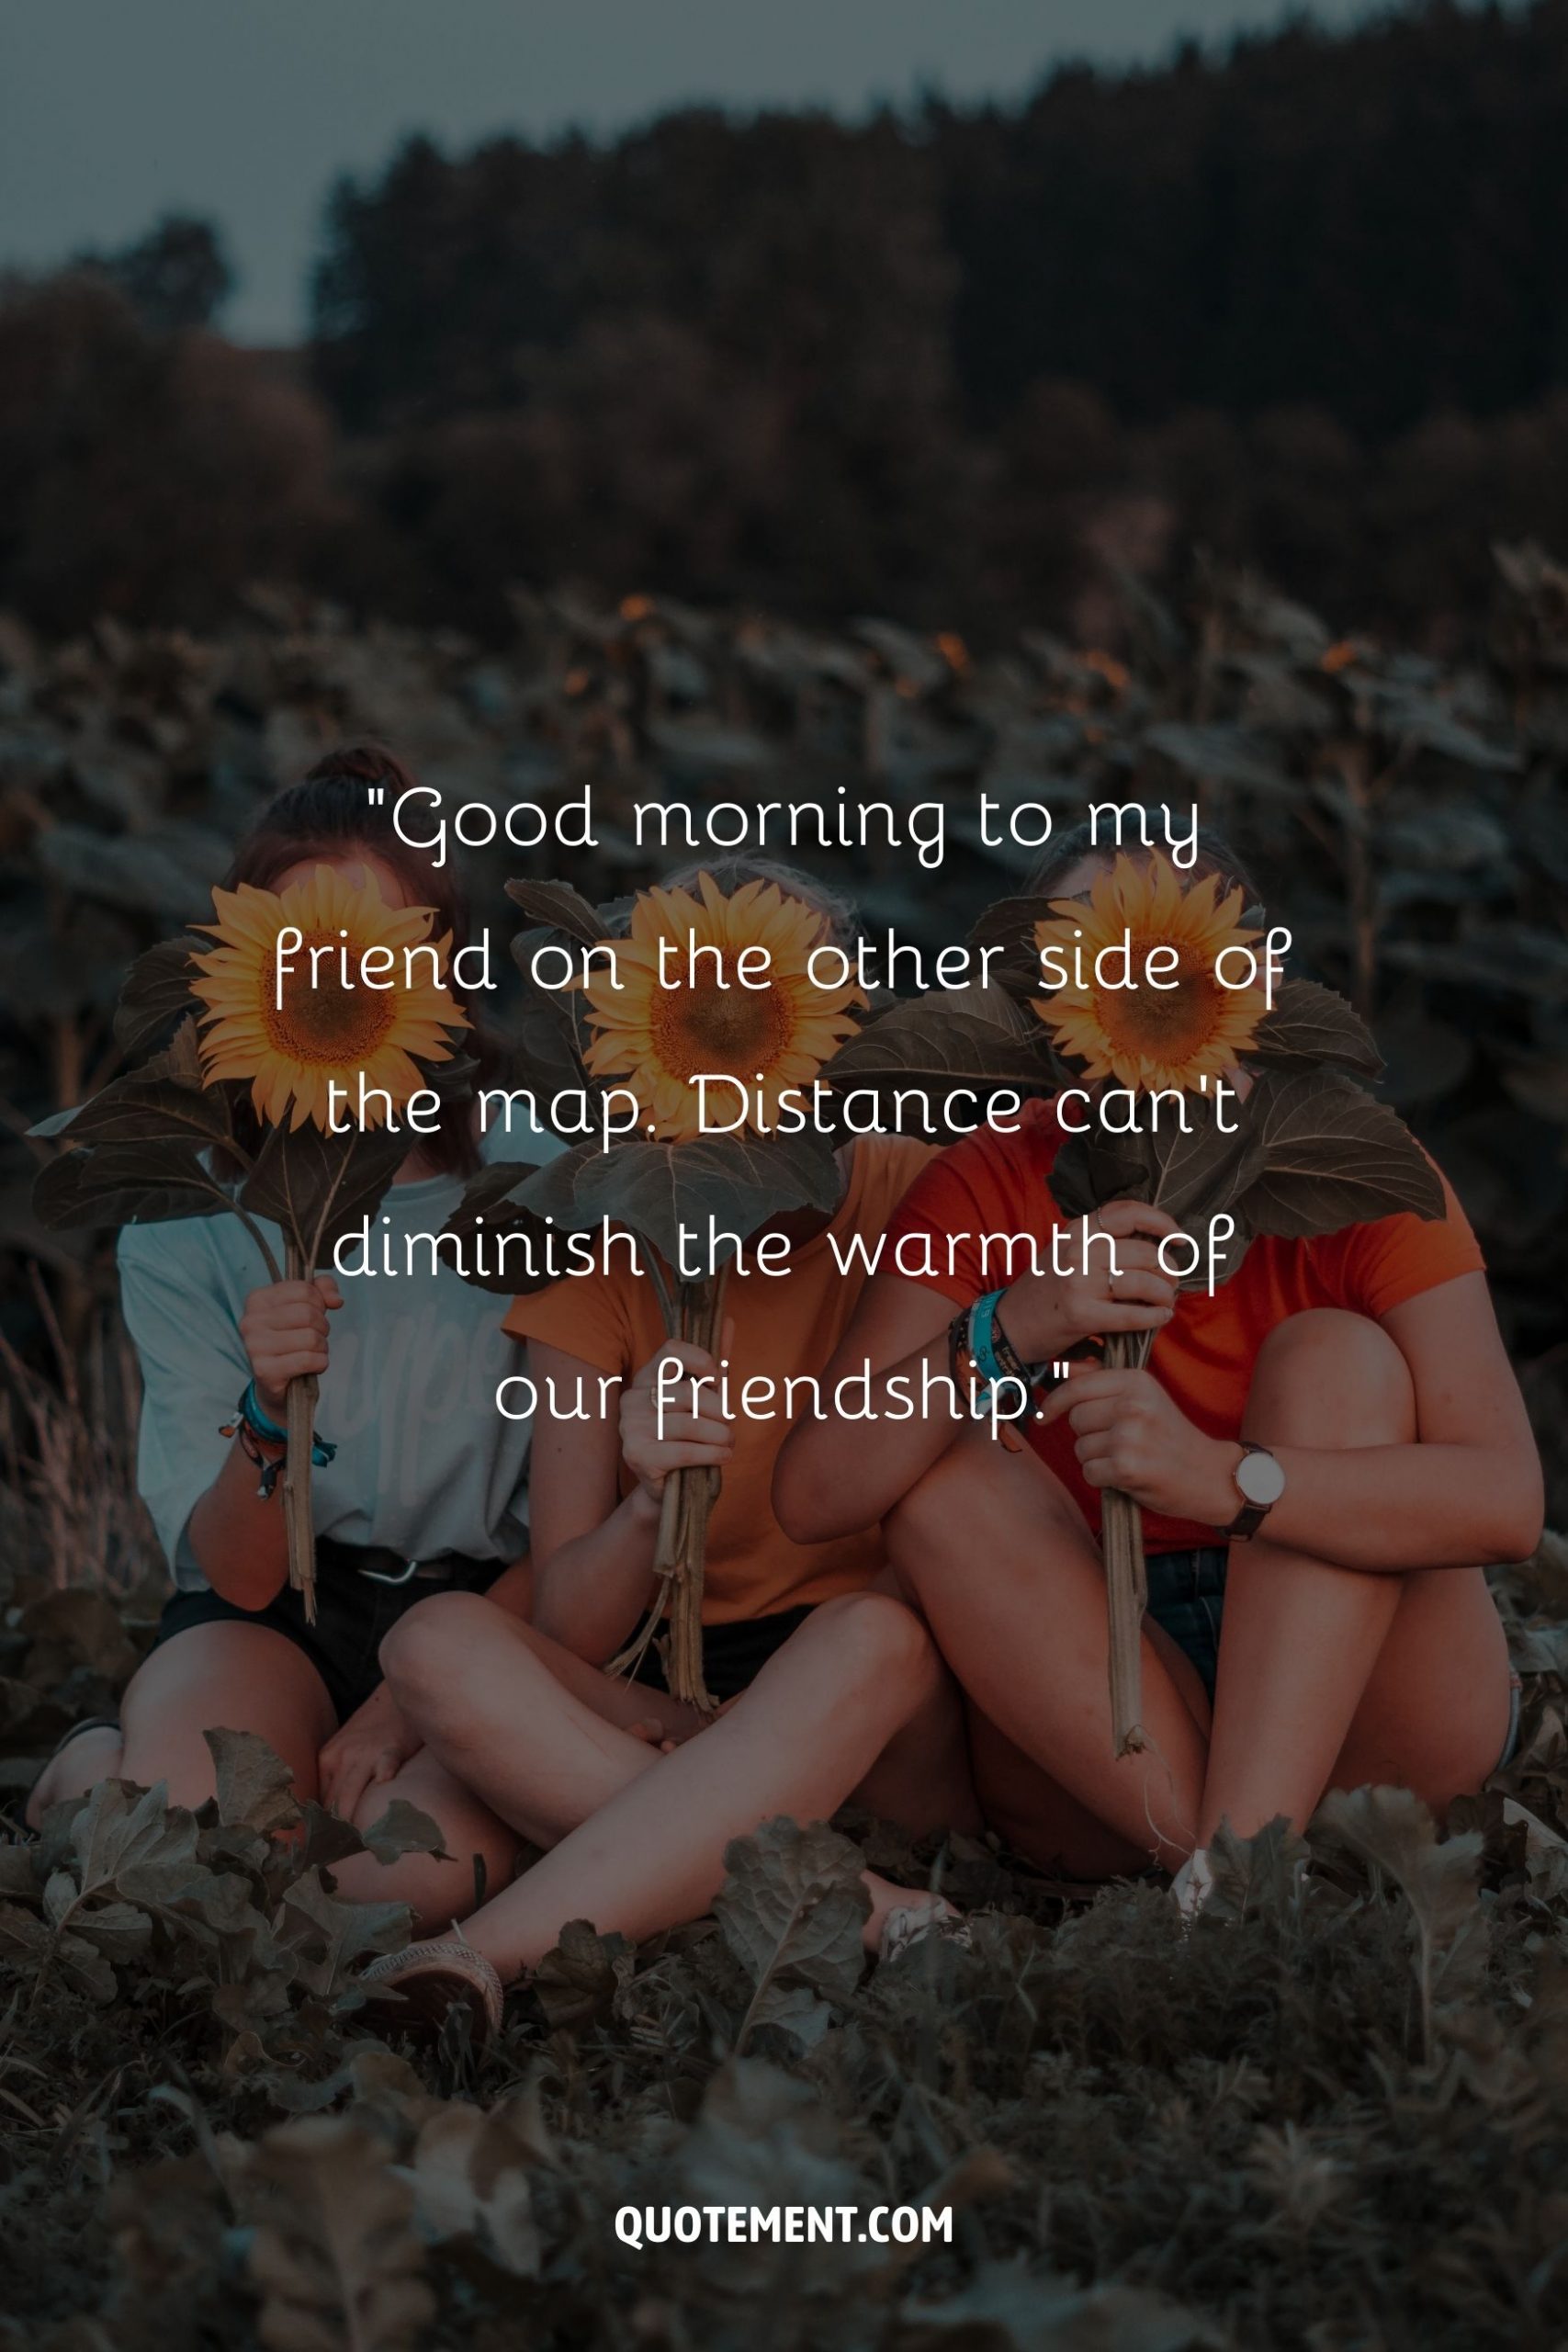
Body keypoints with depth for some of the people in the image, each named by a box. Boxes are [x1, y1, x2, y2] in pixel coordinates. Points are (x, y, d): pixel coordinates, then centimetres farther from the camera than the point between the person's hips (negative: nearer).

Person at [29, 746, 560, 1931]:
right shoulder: (184, 1211, -5)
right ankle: (93, 1766, 4)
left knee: (436, 1863, -33)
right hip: (270, 1615, 0)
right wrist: (267, 1421, -30)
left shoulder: (540, 1183, -7)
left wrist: (420, 1698, -14)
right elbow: (236, 1574, -9)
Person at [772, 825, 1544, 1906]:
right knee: (953, 1484, -20)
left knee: (1335, 1355, -22)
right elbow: (813, 1494, -15)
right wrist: (1011, 1327, -31)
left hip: (1367, 1700, -2)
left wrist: (1223, 1479, -40)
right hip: (1097, 1734, 2)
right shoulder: (990, 1188, -4)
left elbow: (1506, 1502, -25)